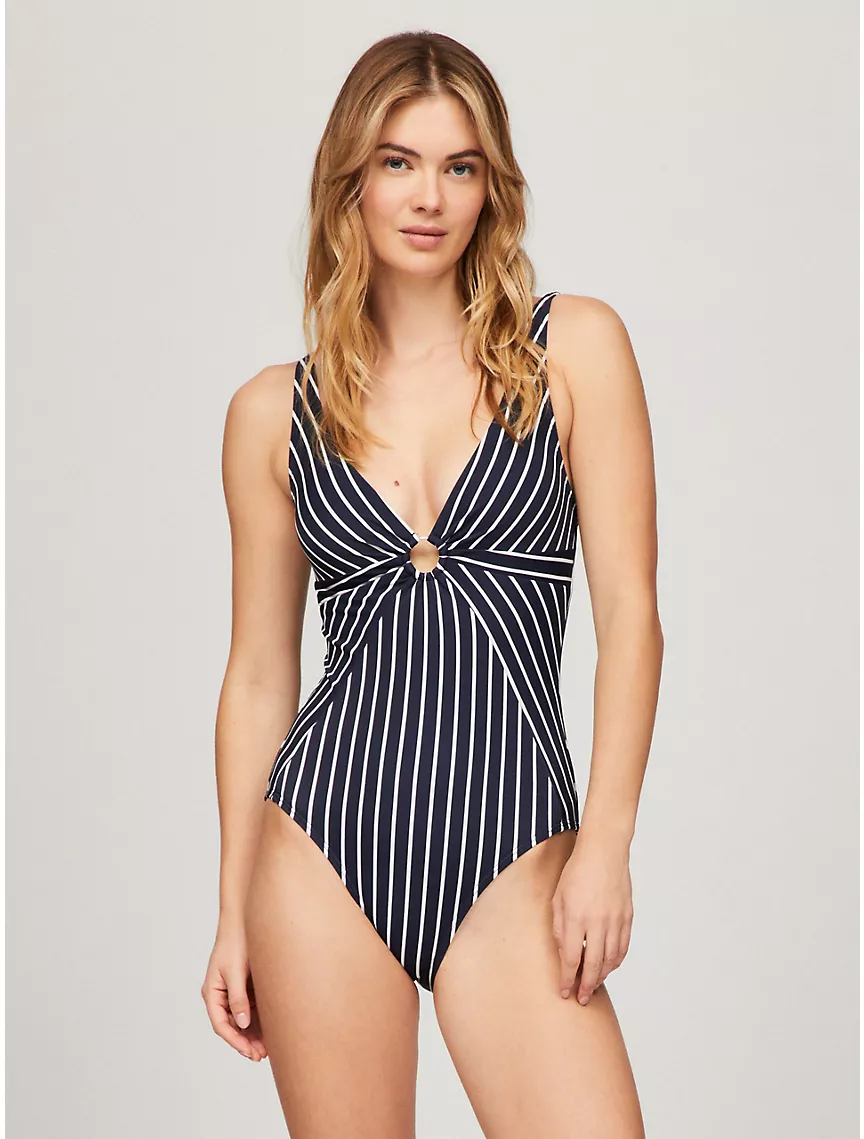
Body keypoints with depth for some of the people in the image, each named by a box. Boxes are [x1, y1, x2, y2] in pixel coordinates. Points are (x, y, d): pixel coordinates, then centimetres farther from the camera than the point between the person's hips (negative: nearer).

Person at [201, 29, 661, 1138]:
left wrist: (605, 844, -9)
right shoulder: (274, 412, 8)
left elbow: (628, 607, -1)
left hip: (512, 853, -1)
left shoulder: (575, 347, 3)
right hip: (324, 840, 1)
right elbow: (258, 674, 11)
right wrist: (234, 912, 8)